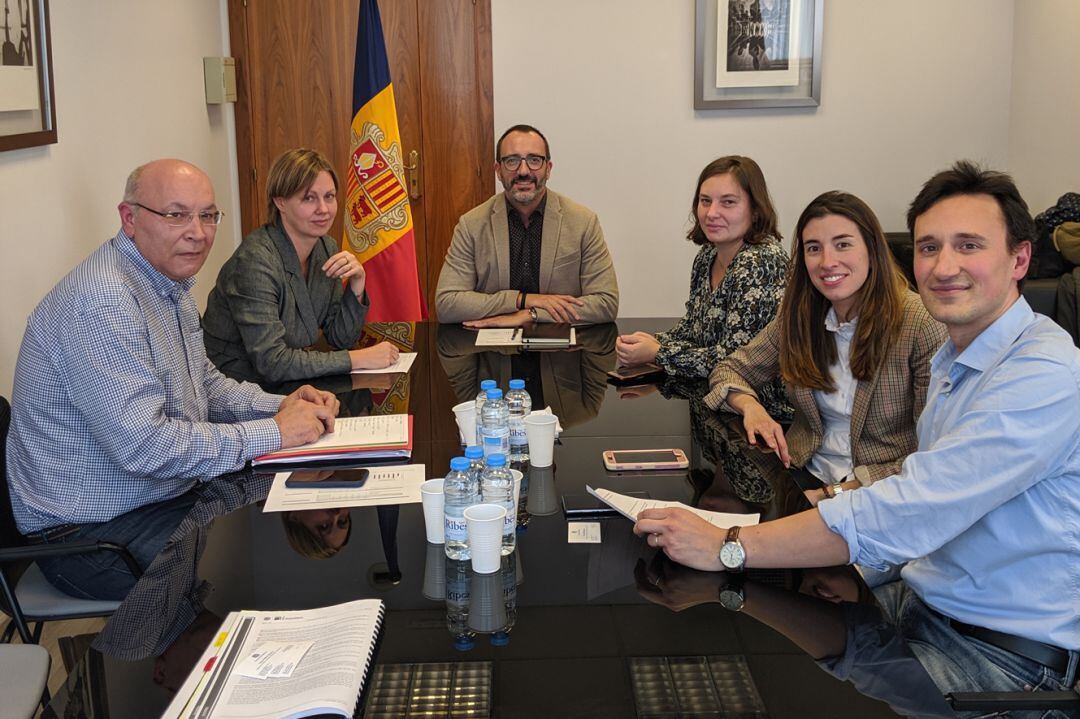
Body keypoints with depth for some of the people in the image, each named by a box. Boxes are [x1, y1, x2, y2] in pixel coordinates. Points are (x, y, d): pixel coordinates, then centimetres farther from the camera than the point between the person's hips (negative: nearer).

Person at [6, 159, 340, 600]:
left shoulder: (169, 282, 9)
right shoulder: (103, 304, -26)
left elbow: (204, 384, 19)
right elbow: (144, 445, -31)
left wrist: (280, 405, 0)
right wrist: (273, 433, -24)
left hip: (165, 495, 10)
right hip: (89, 532, -10)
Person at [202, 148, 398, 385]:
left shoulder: (326, 248, 2)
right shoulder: (255, 259, -20)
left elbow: (341, 339, 4)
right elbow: (271, 362, -25)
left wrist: (356, 283, -11)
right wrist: (358, 358, -23)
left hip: (287, 384, 7)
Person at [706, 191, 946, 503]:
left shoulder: (923, 325, -13)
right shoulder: (798, 316, 3)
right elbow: (730, 371, 13)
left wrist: (837, 493, -19)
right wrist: (751, 406, -10)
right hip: (809, 474, 5)